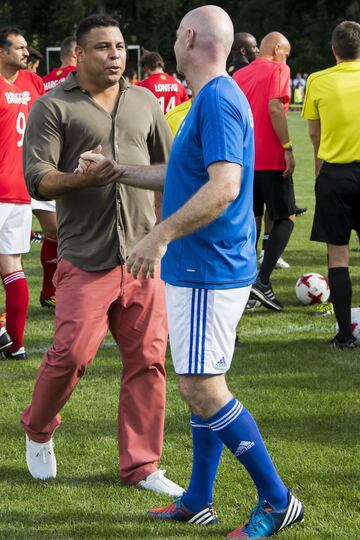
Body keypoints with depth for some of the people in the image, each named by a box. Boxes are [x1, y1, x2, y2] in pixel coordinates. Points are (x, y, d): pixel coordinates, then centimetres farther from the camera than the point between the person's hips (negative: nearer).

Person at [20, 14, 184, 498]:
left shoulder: (144, 102, 12)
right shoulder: (54, 107, -2)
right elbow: (37, 180, -10)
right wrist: (82, 177, -28)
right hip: (86, 258, -4)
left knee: (147, 359, 2)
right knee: (71, 353, -9)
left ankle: (140, 465, 12)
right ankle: (38, 431, 20)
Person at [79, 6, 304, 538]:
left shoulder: (218, 100, -18)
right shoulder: (211, 99, 14)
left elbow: (223, 186, -28)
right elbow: (184, 177, 26)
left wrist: (159, 237, -27)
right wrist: (115, 170, 27)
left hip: (209, 271, -10)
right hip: (200, 268, 10)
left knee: (202, 389, -9)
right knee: (202, 386, 14)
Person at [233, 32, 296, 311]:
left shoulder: (239, 74, 13)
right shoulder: (279, 70, -5)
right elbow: (274, 107, -18)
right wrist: (287, 148, -17)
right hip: (271, 160, -6)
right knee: (286, 218, 1)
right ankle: (263, 280, -12)